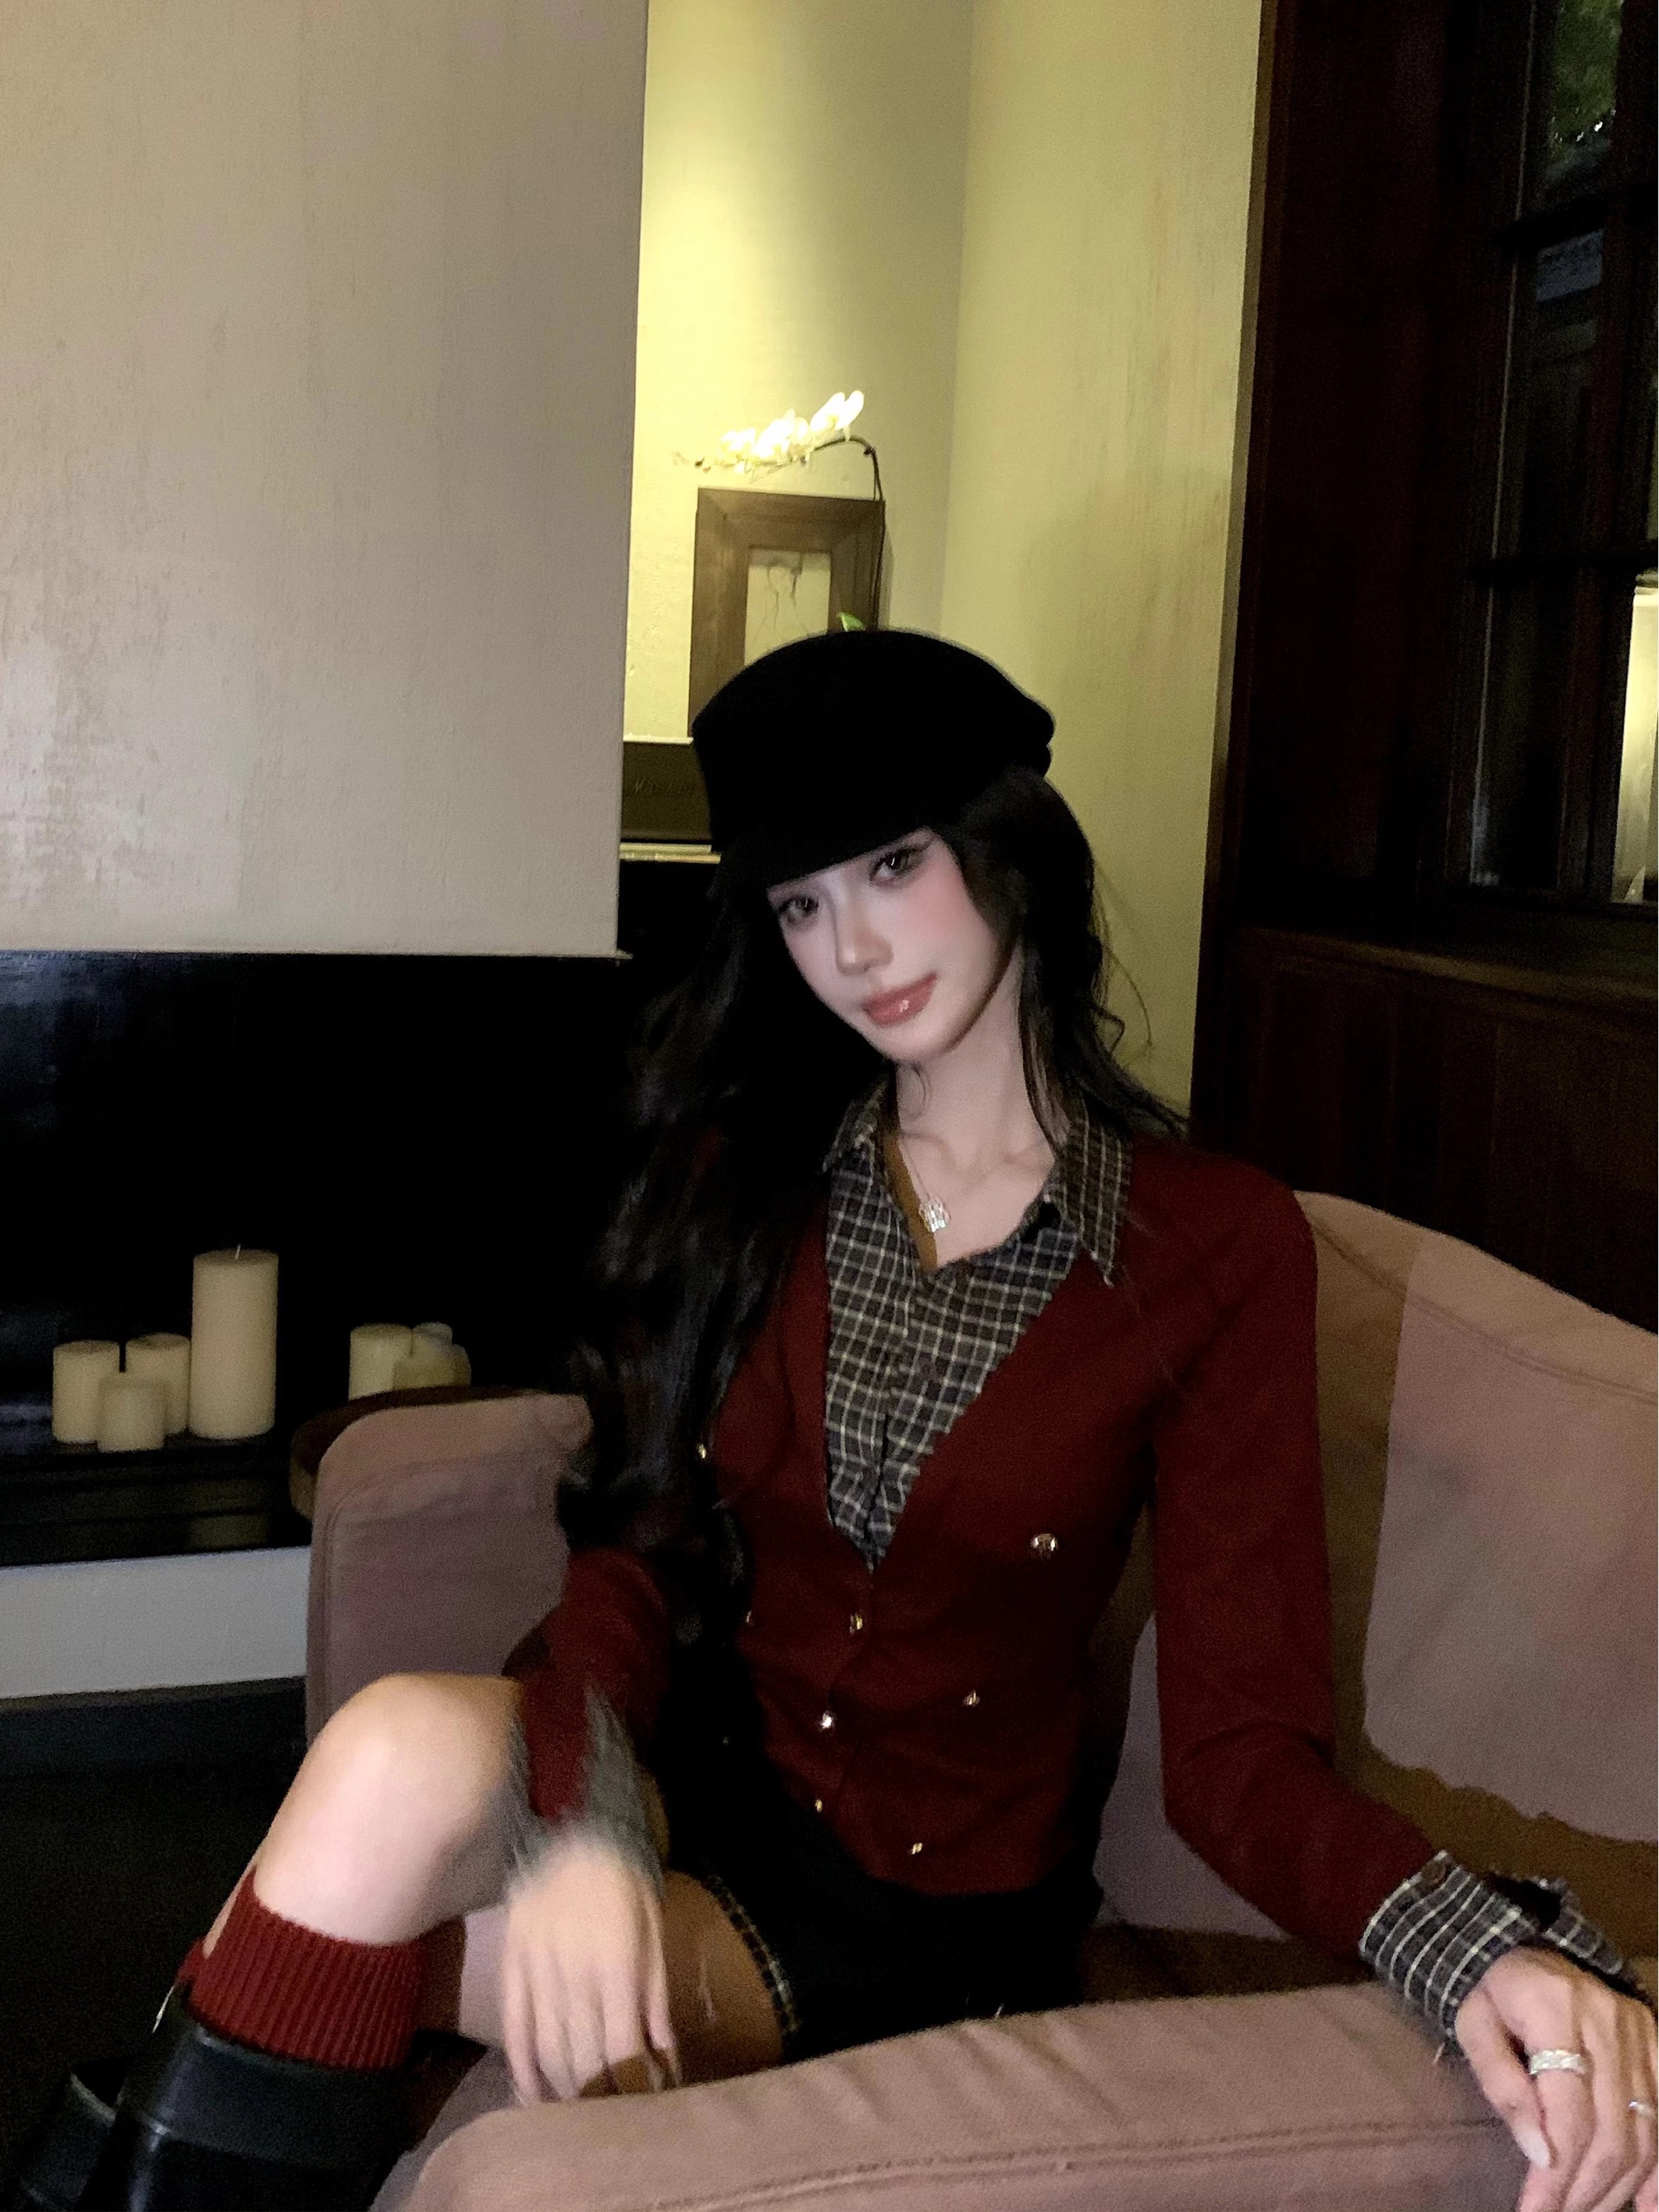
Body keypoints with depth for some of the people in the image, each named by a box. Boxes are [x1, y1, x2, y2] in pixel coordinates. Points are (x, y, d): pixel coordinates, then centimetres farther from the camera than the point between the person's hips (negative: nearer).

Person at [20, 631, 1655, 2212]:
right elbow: (638, 1549, -4)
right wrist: (581, 1813, -25)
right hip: (680, 1779, 3)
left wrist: (1478, 1942, -29)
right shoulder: (741, 1169, 3)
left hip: (929, 1918, -2)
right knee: (396, 1757, -33)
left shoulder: (1214, 1247, -7)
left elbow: (1242, 1745, -9)